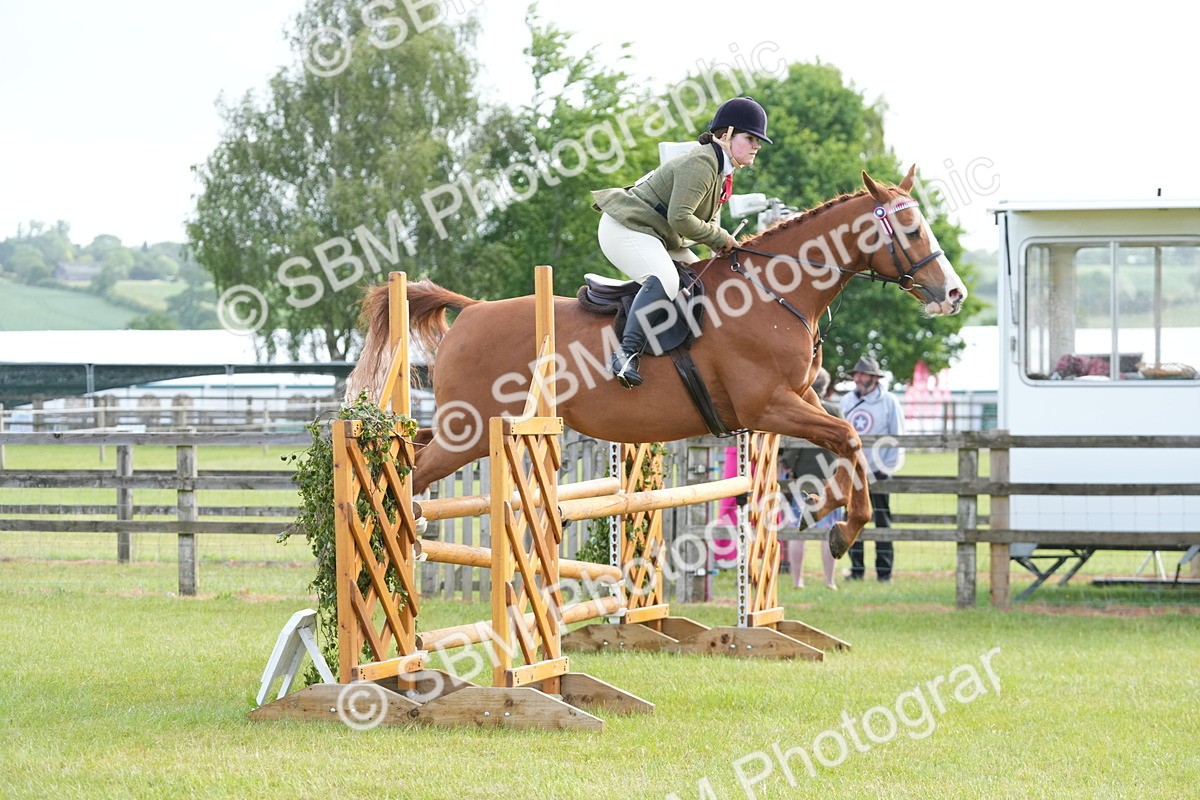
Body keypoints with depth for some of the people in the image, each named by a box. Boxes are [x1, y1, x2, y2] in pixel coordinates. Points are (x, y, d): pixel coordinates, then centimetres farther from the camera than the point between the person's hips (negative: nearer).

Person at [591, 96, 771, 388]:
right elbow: (680, 218, -27)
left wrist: (722, 245, -2)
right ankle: (626, 353, -39)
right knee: (665, 280, -33)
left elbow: (709, 219, 18)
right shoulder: (701, 164, -21)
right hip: (624, 229, -12)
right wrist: (720, 238, -17)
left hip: (658, 238, 12)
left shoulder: (722, 170, 13)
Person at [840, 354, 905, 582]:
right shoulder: (847, 401, 11)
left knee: (882, 520, -2)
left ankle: (884, 570, 1)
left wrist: (888, 467, -9)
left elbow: (897, 436, -1)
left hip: (878, 471, -4)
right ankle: (856, 569, 8)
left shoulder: (888, 401, -1)